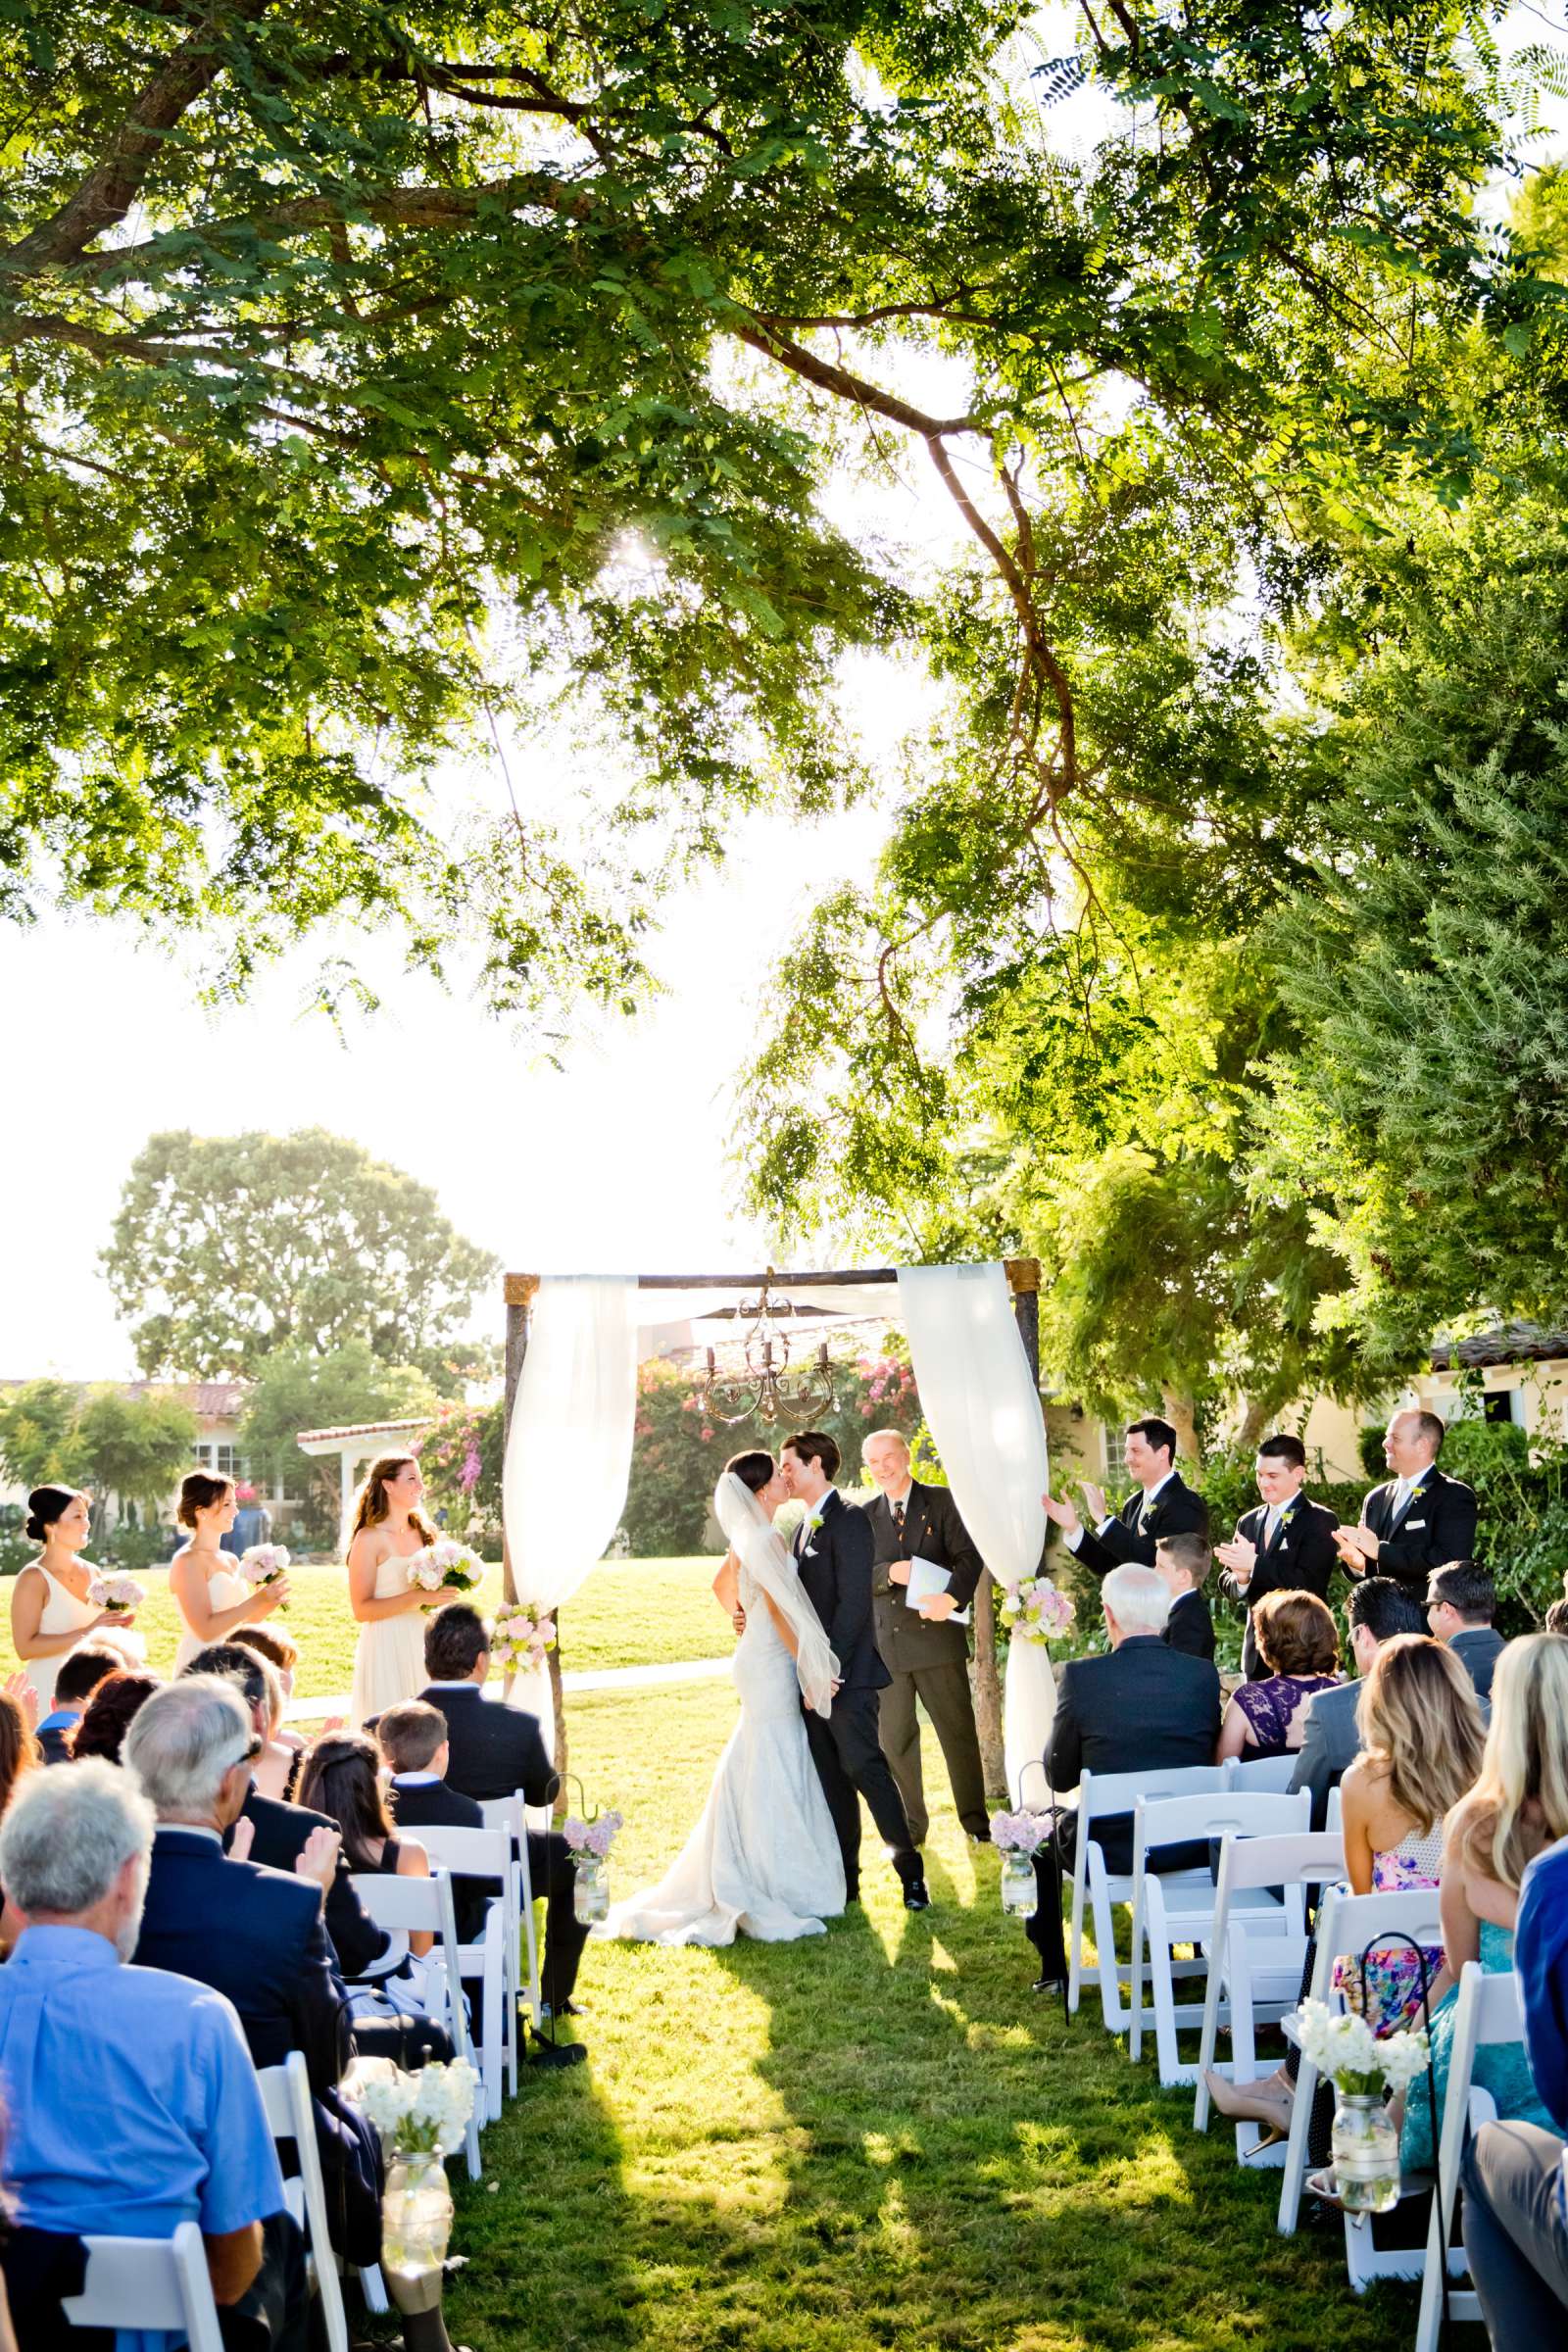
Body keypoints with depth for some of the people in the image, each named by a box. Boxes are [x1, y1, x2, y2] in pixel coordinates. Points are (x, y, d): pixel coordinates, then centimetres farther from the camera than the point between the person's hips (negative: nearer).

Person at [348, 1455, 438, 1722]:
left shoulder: (424, 1533, 11)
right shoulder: (370, 1538, -7)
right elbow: (361, 1610, -13)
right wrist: (415, 1597, -20)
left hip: (422, 1646, 6)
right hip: (386, 1648, -6)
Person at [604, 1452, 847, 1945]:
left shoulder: (747, 1538, 10)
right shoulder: (767, 1540, -18)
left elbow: (722, 1589, 23)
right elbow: (781, 1612, -21)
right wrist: (812, 1671, -19)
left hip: (758, 1659, 9)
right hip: (772, 1663, -9)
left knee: (757, 1771, 15)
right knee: (773, 1772, -5)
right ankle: (771, 1893, 0)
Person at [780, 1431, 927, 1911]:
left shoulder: (847, 1520, -11)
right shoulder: (803, 1528, 18)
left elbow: (854, 1601, -18)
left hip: (845, 1676, -9)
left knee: (865, 1769, -8)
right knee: (830, 1779, 10)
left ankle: (911, 1872, 3)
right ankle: (844, 1880, 16)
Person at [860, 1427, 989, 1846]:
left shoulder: (941, 1501, 2)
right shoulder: (865, 1516, 11)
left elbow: (969, 1556, -7)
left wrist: (952, 1596, -25)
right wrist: (888, 1574, -15)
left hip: (937, 1637, -3)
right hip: (884, 1645, 3)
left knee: (958, 1732, 3)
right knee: (894, 1739, 7)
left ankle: (977, 1823, 14)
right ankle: (910, 1827, 19)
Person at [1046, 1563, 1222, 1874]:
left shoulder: (1081, 1676, -14)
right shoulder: (1203, 1674, -6)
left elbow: (1059, 1777, -4)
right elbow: (1210, 1762, 6)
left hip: (1111, 1850, -3)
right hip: (1191, 1852, 3)